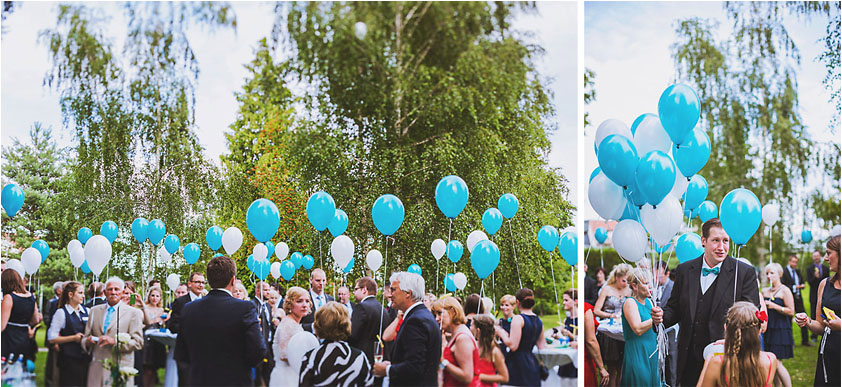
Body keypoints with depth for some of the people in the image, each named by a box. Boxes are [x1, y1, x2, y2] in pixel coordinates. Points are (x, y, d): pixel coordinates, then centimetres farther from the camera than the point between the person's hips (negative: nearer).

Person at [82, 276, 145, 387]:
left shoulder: (133, 313, 2)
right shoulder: (95, 310, 16)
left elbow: (138, 342, -4)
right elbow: (86, 337, 18)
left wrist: (114, 341, -16)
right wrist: (87, 341, -6)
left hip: (120, 368, -3)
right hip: (97, 369, 3)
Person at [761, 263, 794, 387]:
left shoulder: (784, 290, -5)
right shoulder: (765, 291, 13)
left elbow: (791, 311, -11)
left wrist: (774, 306, -16)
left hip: (781, 330, -6)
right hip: (768, 330, 6)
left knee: (776, 363, -11)